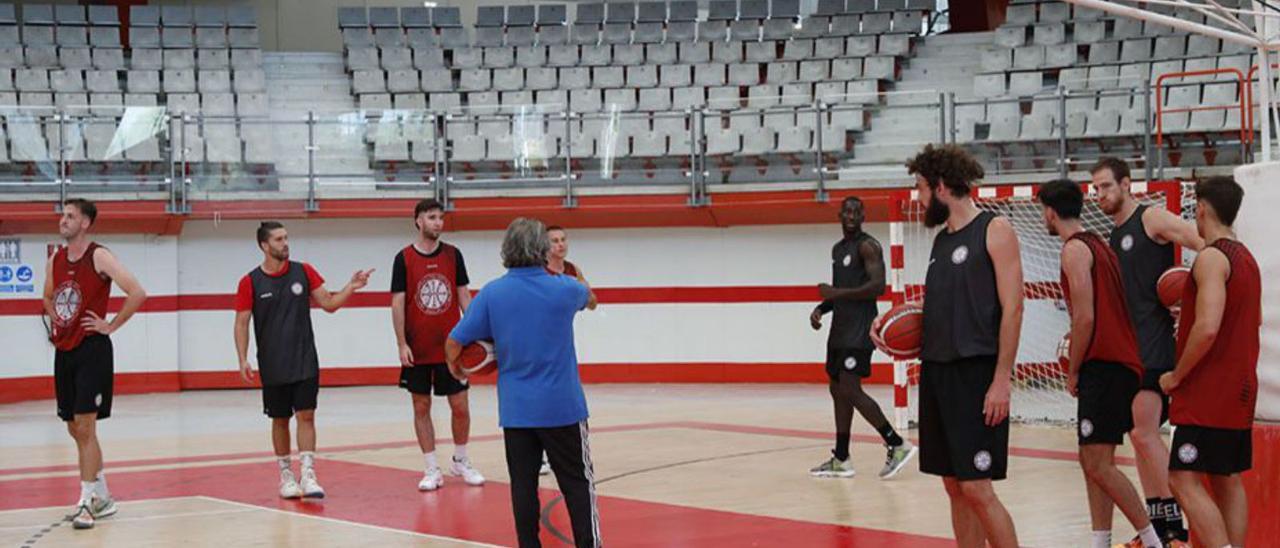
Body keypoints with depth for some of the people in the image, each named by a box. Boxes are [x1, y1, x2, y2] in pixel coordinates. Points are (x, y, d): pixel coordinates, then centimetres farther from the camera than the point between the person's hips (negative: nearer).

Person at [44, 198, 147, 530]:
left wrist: (111, 326, -13)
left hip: (92, 350, -7)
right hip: (64, 351, 8)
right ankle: (102, 498, 23)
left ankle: (86, 503, -5)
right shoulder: (55, 261, 10)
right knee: (75, 428, 12)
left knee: (85, 426, -10)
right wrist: (54, 319, 13)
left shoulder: (99, 257, -10)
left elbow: (138, 294, -18)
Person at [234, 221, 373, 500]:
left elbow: (329, 304, 6)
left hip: (305, 362, 1)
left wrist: (351, 287, -11)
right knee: (280, 420, 7)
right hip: (273, 366, -1)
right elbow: (242, 323, -1)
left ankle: (308, 476, -8)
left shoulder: (303, 271, 2)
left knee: (306, 416, -6)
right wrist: (243, 360, -10)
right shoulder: (250, 282, -4)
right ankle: (286, 476, 19)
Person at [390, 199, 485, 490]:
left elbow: (464, 296, 7)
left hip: (451, 346, 2)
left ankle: (460, 461, 22)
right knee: (421, 407, 4)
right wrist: (402, 344, -9)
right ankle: (432, 469, 13)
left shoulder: (453, 254, 4)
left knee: (460, 406, 3)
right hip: (418, 350, -1)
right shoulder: (404, 258, -3)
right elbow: (397, 303, -3)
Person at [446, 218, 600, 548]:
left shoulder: (491, 293, -5)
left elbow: (455, 342, -2)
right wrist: (557, 274, 34)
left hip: (515, 409, 1)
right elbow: (588, 297, 19)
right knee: (578, 483, 7)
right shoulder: (564, 289, -6)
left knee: (523, 485, 8)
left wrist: (454, 366, 19)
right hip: (562, 406, -1)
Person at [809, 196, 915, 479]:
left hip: (859, 329, -9)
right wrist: (821, 308, 7)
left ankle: (898, 446, -8)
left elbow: (878, 286, -22)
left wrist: (836, 293, -20)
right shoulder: (837, 249, 17)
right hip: (840, 328, 9)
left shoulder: (867, 246, -11)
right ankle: (840, 460, 15)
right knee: (837, 389, 9)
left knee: (850, 390, -15)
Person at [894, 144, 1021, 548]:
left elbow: (1012, 308, -12)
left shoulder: (994, 230, -7)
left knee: (977, 488, -10)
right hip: (936, 372, 8)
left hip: (976, 374, -8)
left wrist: (1002, 379, -18)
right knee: (954, 487, 9)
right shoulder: (941, 239, 16)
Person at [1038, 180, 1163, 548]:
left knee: (1098, 463, -9)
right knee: (1092, 459, 11)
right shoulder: (1097, 244, 18)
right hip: (1118, 362, 10)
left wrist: (1073, 372, -9)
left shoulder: (1074, 249, -11)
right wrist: (1078, 333, 17)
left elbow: (1085, 317, -17)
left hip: (1104, 365, -10)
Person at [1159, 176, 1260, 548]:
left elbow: (1208, 327, -26)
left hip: (1209, 392, -10)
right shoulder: (1246, 258, 14)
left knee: (1185, 480, -10)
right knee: (1227, 481, 13)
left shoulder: (1212, 257, -16)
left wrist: (1176, 376, -15)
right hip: (1239, 389, 10)